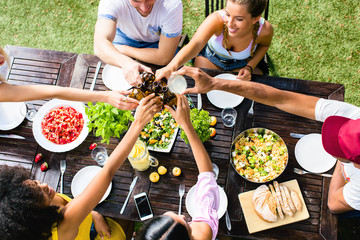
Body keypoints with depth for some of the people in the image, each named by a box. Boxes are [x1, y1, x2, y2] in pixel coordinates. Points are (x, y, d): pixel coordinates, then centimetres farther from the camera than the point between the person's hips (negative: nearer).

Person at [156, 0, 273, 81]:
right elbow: (195, 44, -56)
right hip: (210, 58, -1)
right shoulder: (217, 19, -41)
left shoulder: (265, 30, -31)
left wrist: (250, 67, -22)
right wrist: (172, 66, -75)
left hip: (241, 65, 1)